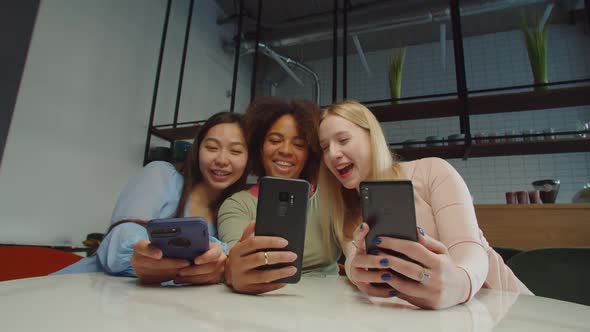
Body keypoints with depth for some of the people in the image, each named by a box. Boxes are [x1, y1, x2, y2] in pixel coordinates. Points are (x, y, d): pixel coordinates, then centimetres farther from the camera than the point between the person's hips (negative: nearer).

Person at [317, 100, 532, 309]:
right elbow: (353, 262, -14)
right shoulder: (348, 212, 1)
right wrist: (357, 271, -35)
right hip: (418, 312, 2)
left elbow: (469, 248, -20)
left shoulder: (431, 171, -12)